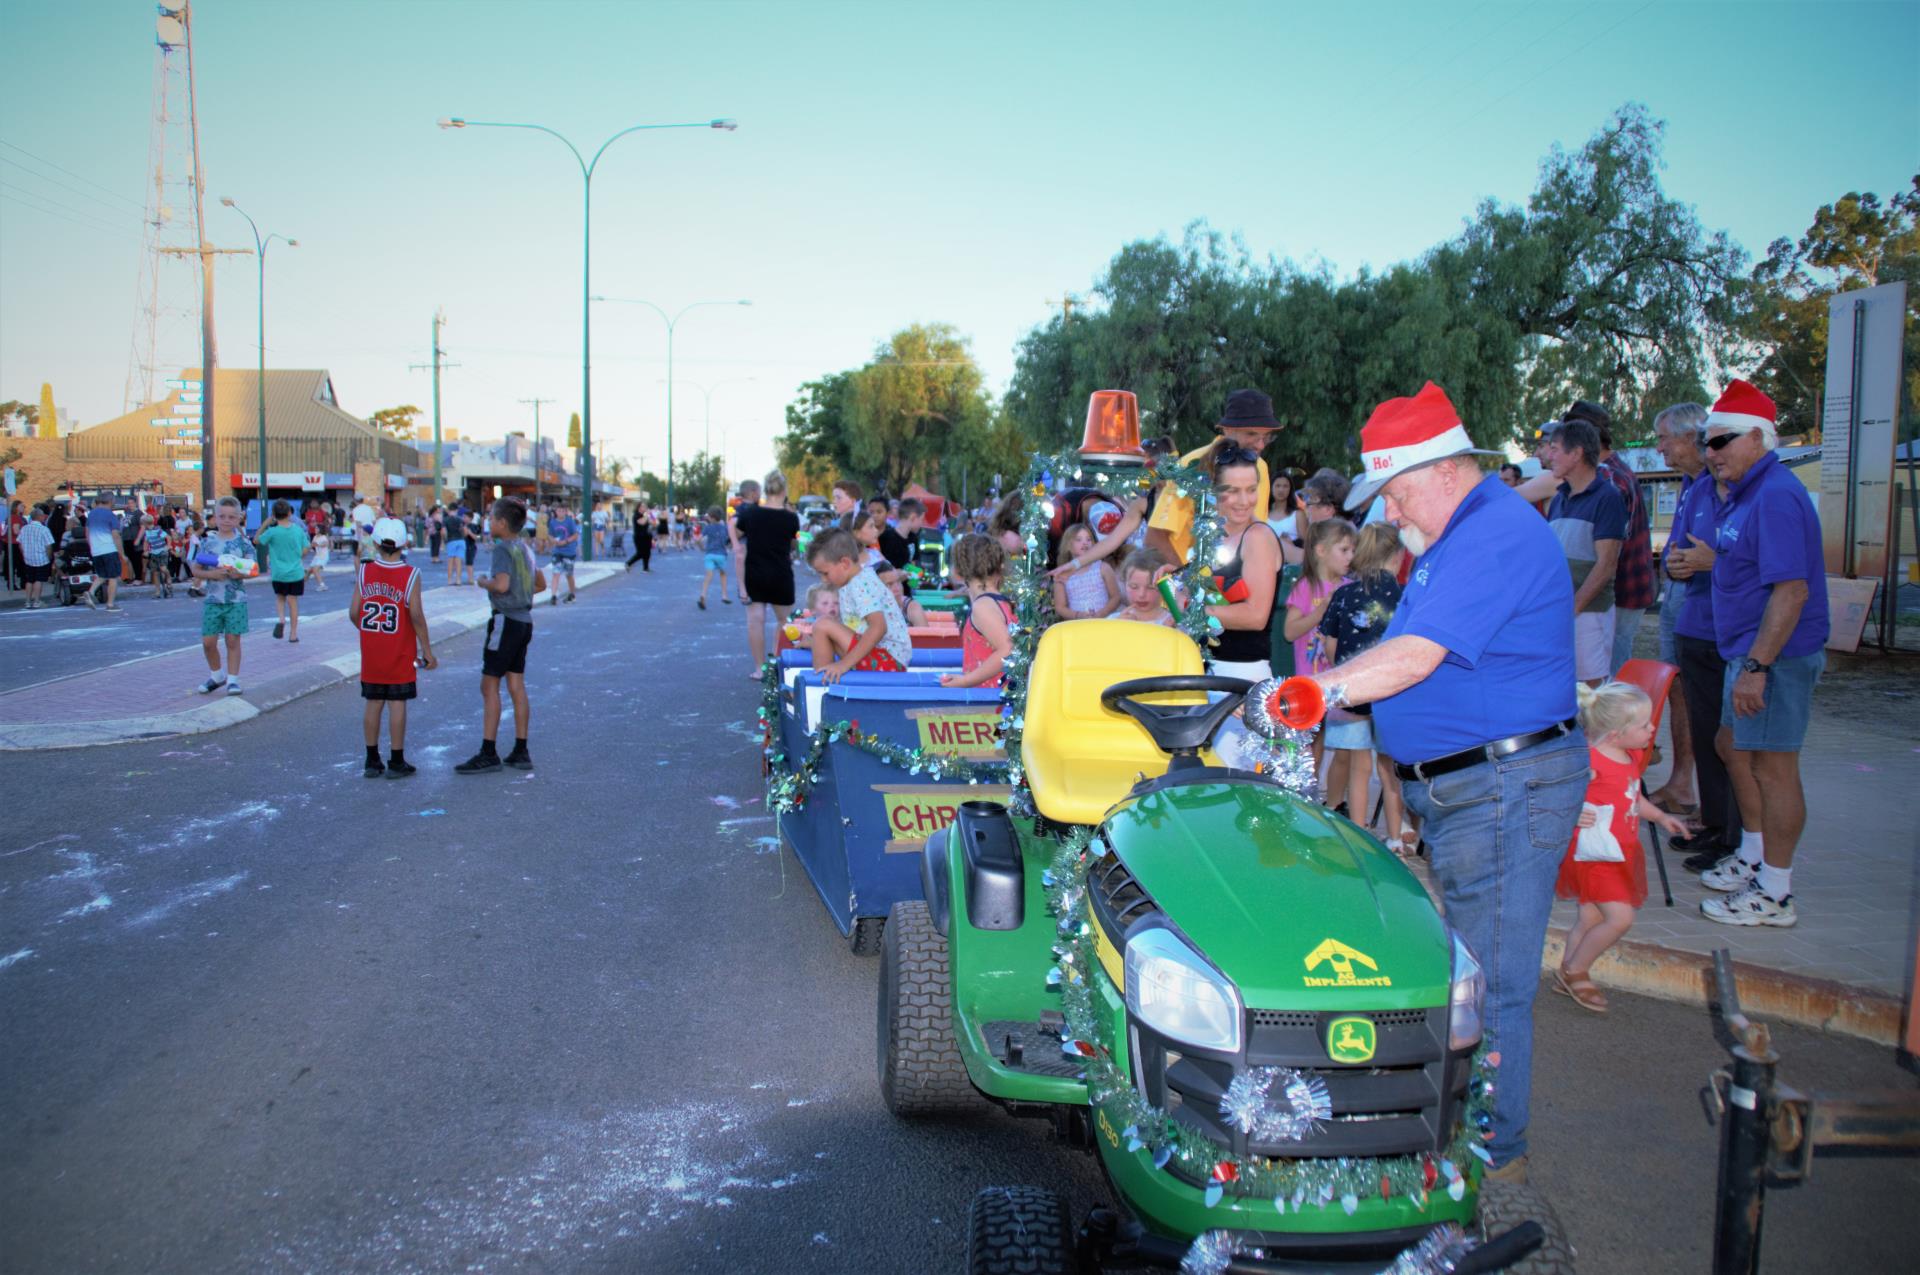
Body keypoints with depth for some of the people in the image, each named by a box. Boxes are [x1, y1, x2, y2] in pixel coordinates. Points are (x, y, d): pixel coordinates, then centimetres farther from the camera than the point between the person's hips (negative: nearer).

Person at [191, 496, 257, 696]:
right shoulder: (207, 541, 2)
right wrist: (211, 574, -15)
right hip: (212, 599, 2)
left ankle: (232, 679, 12)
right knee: (208, 641, 3)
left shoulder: (243, 542, -2)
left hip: (236, 599, -2)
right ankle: (216, 675, 24)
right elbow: (195, 570, 4)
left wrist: (239, 574, -23)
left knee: (232, 640, 2)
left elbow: (255, 569, -4)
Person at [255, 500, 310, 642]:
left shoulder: (273, 532, -12)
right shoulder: (298, 530, -4)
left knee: (280, 597, 20)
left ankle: (281, 619, -7)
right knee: (293, 601, 8)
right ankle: (293, 633, 9)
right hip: (296, 572, 1)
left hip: (278, 573, -1)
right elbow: (305, 551, 1)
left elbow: (256, 541, 2)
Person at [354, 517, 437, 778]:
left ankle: (372, 761, 18)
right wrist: (427, 650, -7)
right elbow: (416, 615, -15)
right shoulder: (410, 575, -11)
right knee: (397, 703, 3)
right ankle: (396, 762, 8)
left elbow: (354, 612, -2)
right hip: (400, 654, -3)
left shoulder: (364, 572, -2)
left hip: (371, 652, 3)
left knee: (373, 703, 11)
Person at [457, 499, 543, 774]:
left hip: (506, 621, -9)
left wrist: (484, 583, -8)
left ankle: (488, 754, -2)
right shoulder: (525, 548, 13)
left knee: (489, 686, -3)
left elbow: (501, 584, -27)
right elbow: (541, 584, 23)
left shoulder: (503, 549, -14)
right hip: (524, 620, 9)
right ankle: (521, 752, 13)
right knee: (516, 686, 11)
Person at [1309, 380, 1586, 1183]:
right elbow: (1405, 646, 20)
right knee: (1473, 971, 18)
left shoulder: (1495, 536, -19)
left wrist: (1320, 690, -29)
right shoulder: (1462, 537, 17)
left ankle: (1494, 1153, 13)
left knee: (1488, 982, 0)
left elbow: (1417, 656, -28)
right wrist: (1317, 683, 14)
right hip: (1460, 786, 11)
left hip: (1503, 791, -11)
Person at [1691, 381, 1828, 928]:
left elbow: (1792, 590, -26)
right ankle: (1752, 859, 36)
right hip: (1749, 651, 11)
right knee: (1736, 749, 20)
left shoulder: (1776, 497, -20)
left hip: (1775, 655, -11)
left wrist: (1757, 666, -28)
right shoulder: (1744, 494, 13)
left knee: (1772, 765, -4)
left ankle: (1774, 894, 6)